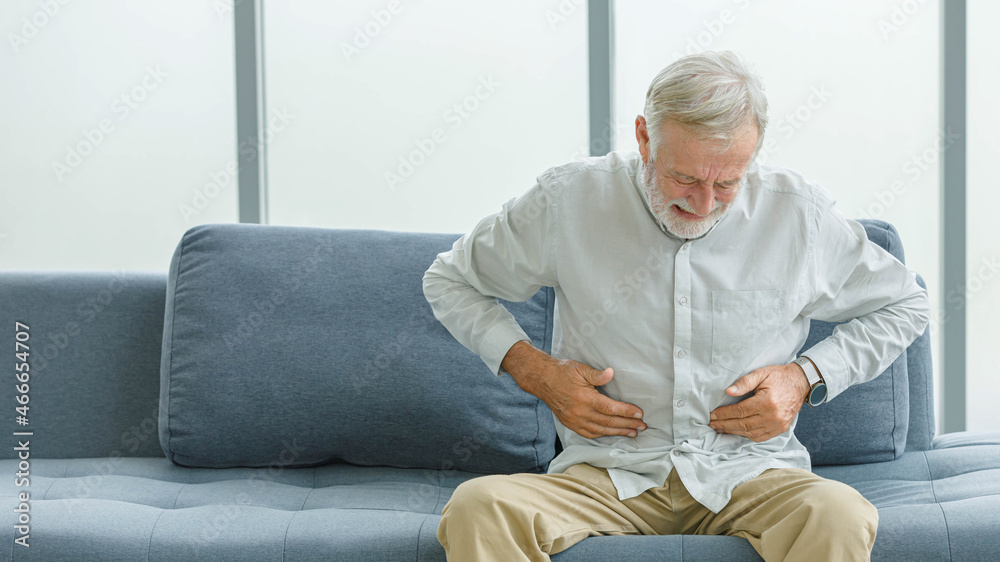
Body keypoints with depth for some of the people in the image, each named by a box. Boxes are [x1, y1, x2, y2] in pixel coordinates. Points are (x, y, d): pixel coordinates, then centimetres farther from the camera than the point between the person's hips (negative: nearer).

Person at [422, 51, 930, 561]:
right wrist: (535, 370, -3)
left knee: (838, 517, -35)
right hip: (607, 475, 0)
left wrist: (806, 377, 0)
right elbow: (449, 281, 13)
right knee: (476, 507, -31)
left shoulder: (798, 213, 0)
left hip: (749, 471, 0)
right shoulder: (568, 200, -2)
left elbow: (903, 305, 16)